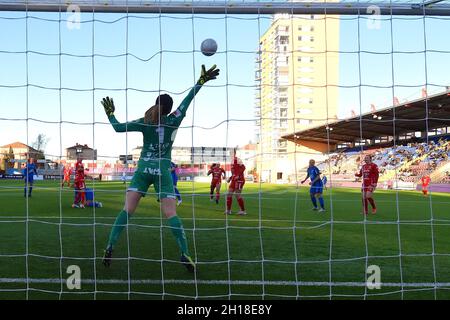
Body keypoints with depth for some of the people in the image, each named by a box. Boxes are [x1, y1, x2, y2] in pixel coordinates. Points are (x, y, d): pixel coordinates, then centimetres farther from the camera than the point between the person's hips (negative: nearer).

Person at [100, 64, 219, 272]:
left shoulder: (145, 122, 0)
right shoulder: (172, 121, -1)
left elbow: (118, 128, 1)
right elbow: (187, 100, 4)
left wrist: (110, 113, 18)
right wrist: (202, 80, 11)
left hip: (143, 169, 1)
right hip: (162, 171, -1)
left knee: (127, 210, 1)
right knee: (171, 214, -3)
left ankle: (110, 247, -4)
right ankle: (184, 253, -10)